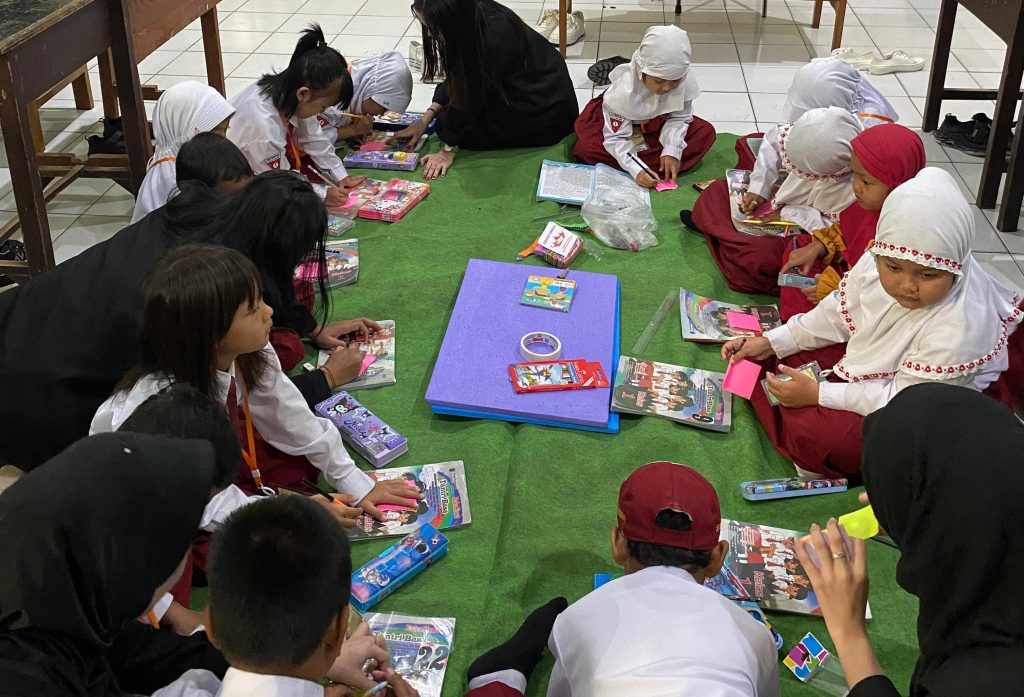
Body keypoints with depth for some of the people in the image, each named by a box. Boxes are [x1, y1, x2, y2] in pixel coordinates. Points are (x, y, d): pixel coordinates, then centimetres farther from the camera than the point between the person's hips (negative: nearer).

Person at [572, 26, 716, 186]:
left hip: (658, 124, 4)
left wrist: (672, 151, -27)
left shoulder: (685, 82, -26)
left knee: (706, 132, -16)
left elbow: (679, 118, -11)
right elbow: (616, 138, -31)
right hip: (622, 124, -4)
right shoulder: (624, 90, -34)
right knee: (586, 147, -32)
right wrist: (636, 170, -43)